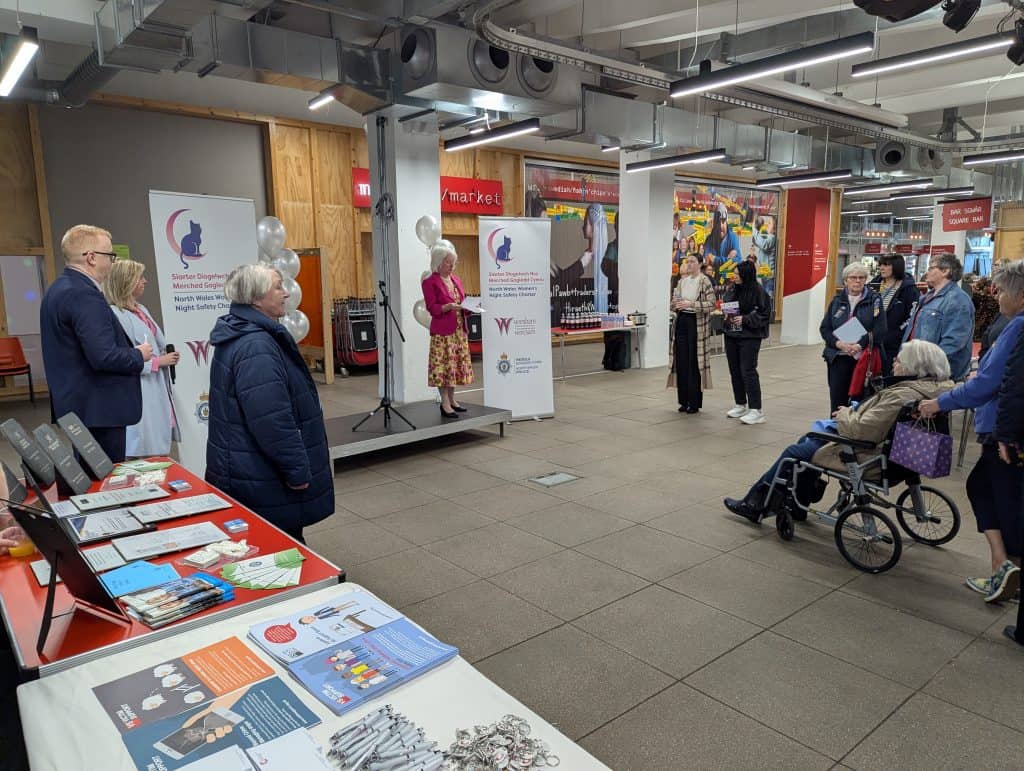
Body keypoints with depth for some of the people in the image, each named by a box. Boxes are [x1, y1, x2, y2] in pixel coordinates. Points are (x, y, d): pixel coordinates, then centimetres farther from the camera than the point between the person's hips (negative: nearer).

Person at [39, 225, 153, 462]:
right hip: (98, 409, -10)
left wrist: (130, 348, 17)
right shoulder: (84, 294, -20)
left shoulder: (58, 289, 13)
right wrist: (139, 355, -8)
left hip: (75, 405, 10)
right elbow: (104, 357, -26)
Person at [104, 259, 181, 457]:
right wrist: (158, 361, -14)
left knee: (161, 448, 13)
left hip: (158, 391, 9)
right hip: (139, 395, -9)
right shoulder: (115, 315, -16)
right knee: (145, 454, -2)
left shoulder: (141, 309, 11)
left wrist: (168, 355, 3)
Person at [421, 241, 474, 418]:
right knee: (443, 366, -5)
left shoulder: (456, 280, 14)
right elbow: (432, 308, -12)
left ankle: (452, 400, 21)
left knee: (456, 364, 10)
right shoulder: (430, 282, -7)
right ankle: (445, 405, -1)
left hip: (459, 330, 7)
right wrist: (449, 307, -26)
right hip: (442, 331, -7)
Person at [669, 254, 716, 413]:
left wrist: (691, 304, -22)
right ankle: (684, 400, 16)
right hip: (681, 320, 6)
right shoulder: (682, 281, 12)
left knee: (695, 362, -3)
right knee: (681, 361, 6)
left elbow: (711, 304, -14)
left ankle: (695, 403, 6)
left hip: (696, 323, -6)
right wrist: (677, 304, -5)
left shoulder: (704, 281, -7)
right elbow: (674, 300, 18)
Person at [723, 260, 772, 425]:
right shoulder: (732, 289, 7)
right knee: (734, 370, 12)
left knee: (748, 371, -9)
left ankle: (756, 410, -3)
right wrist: (725, 314, -1)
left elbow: (765, 314, -12)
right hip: (731, 335, 7)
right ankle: (741, 405, 25)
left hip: (749, 337, -7)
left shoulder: (758, 291, -11)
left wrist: (745, 319, -20)